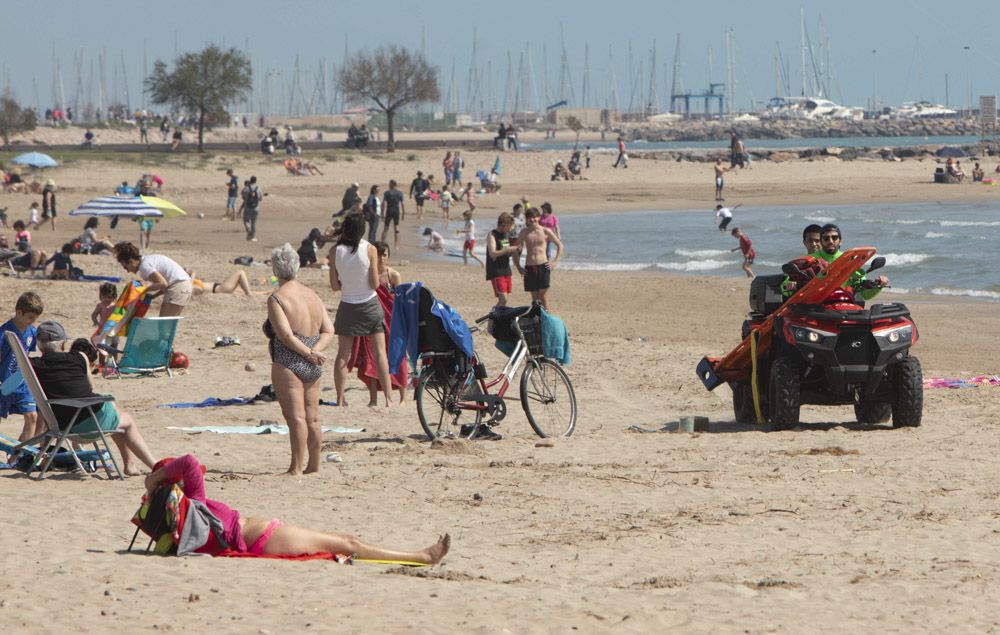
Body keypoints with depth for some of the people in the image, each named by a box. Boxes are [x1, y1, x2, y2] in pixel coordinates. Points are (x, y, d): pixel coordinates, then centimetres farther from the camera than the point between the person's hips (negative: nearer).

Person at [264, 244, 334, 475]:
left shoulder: (277, 298, -10)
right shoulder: (313, 295, 12)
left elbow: (285, 334, -20)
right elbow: (328, 331, 8)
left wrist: (308, 353, -12)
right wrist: (314, 351, -5)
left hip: (288, 364, -7)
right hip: (312, 368, 7)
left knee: (296, 417, -10)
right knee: (312, 418, 12)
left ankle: (296, 468, -12)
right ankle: (314, 465, 18)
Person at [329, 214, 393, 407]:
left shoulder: (335, 251, -9)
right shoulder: (369, 249, -13)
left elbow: (335, 285, -5)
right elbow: (375, 284, -11)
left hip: (347, 306, 1)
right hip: (369, 305, -1)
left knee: (343, 354, 9)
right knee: (380, 353, 5)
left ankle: (340, 399, 7)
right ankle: (389, 398, 2)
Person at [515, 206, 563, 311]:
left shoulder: (545, 231, 1)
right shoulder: (525, 232, 7)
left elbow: (560, 245, 8)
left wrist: (555, 261, 0)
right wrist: (518, 266, 7)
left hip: (543, 266, -2)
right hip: (529, 267, 2)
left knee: (543, 296, -6)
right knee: (534, 297, 6)